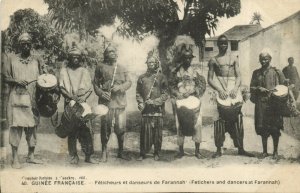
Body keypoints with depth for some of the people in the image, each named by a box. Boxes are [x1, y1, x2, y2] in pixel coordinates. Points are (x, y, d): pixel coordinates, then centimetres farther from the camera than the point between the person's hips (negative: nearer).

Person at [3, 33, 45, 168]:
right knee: (16, 126, -6)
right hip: (16, 98, -2)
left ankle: (31, 156, 16)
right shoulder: (12, 59, 7)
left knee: (32, 126, 4)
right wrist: (16, 81, -12)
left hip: (33, 99, 2)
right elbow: (5, 77, 5)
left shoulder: (37, 60, 12)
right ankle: (15, 158, -1)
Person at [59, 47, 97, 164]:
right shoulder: (64, 71, 10)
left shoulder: (84, 71, 15)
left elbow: (89, 88, 9)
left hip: (83, 103, 1)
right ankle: (73, 157, 4)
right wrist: (71, 96, -14)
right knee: (71, 131, -2)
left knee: (87, 129, -7)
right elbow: (61, 88, 3)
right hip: (69, 103, -1)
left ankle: (88, 156, 0)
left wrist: (83, 97, -10)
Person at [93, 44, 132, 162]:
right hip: (106, 102, -2)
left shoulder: (122, 69, 16)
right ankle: (104, 153, 10)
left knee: (121, 128, 3)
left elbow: (129, 82, 8)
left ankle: (121, 152, 18)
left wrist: (119, 87, -11)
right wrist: (101, 93, -10)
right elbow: (95, 83, 7)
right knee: (105, 128, -1)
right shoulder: (101, 67, 9)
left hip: (120, 102, 2)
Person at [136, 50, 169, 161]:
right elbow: (138, 93, 12)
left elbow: (165, 94, 1)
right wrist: (140, 103, -6)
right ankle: (143, 153, 6)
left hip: (158, 109, -1)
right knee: (145, 131, -2)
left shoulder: (161, 77, 5)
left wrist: (155, 101, -12)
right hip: (146, 110, 1)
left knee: (158, 132, 2)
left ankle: (157, 153, 14)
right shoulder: (142, 78, 11)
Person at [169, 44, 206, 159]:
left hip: (193, 101, 0)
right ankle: (181, 151, 14)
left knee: (197, 125, -6)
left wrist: (191, 92, -8)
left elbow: (202, 85, 4)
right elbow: (171, 85, 5)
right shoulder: (175, 71, 7)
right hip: (179, 102, 0)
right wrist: (178, 95, -8)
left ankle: (197, 151, 4)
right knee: (180, 126, 3)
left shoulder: (195, 71, 7)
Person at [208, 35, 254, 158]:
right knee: (220, 121, -4)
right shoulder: (213, 60, 8)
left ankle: (240, 149, 10)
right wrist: (220, 90, -13)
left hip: (234, 91, 2)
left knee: (237, 120, 3)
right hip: (220, 91, -2)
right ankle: (219, 150, 3)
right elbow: (210, 79, 2)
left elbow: (238, 76, 7)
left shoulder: (234, 59, 13)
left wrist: (235, 88, -12)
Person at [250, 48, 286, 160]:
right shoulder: (256, 73, 10)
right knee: (262, 128, 5)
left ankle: (275, 151, 15)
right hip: (261, 104, 2)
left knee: (275, 129, 2)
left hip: (274, 103, -2)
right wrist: (259, 89, -8)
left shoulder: (276, 72, 2)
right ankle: (265, 151, 19)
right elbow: (251, 88, 12)